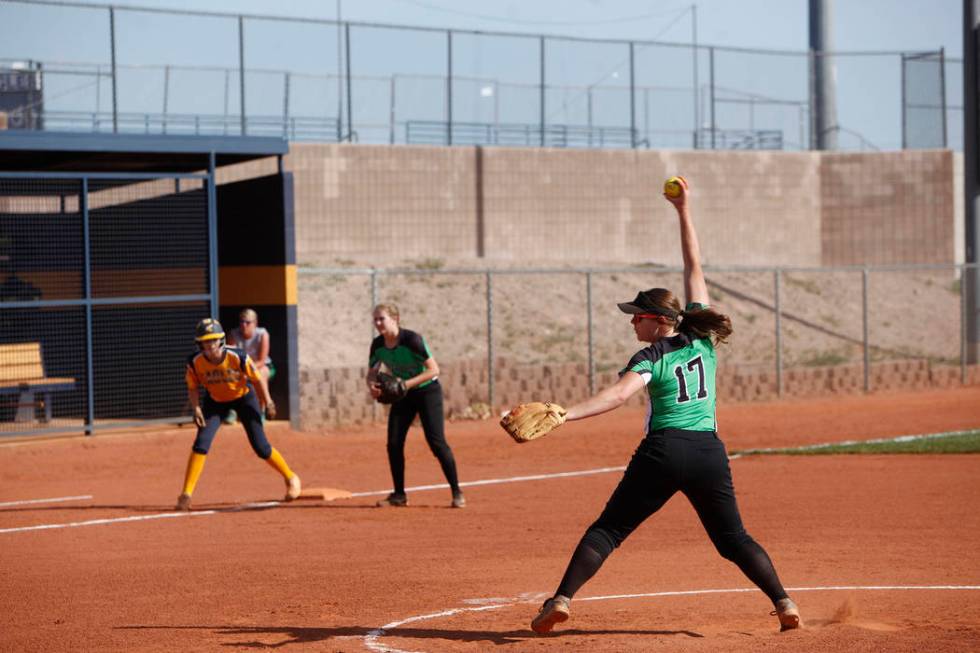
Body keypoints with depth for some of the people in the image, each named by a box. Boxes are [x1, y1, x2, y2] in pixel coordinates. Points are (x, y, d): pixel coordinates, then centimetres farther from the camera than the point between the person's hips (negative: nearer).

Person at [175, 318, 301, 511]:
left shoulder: (238, 357, -30)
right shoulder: (195, 362, -23)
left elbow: (256, 379, -16)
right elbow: (192, 388, -9)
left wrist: (266, 400, -25)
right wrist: (196, 408, -25)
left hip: (243, 396, -2)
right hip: (215, 401, 2)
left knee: (260, 447, -4)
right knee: (201, 443, -15)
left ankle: (291, 479, 21)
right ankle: (186, 495, -10)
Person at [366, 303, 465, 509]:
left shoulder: (412, 340, -25)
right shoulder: (377, 345, -7)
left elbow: (434, 370, -25)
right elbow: (372, 373, 4)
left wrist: (407, 383, -32)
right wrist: (372, 386, -19)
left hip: (427, 391, -6)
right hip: (403, 394, 6)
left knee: (436, 442, -13)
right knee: (393, 443, -2)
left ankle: (457, 493, -6)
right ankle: (399, 495, 10)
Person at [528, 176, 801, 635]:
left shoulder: (650, 358, -4)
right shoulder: (701, 337, 9)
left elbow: (617, 395, -22)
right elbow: (694, 268, 16)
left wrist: (563, 414, -31)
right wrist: (683, 211, 21)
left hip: (663, 451, -4)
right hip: (710, 452, 4)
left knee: (608, 529, 2)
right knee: (733, 538, 14)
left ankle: (562, 599, -8)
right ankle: (784, 603, 3)